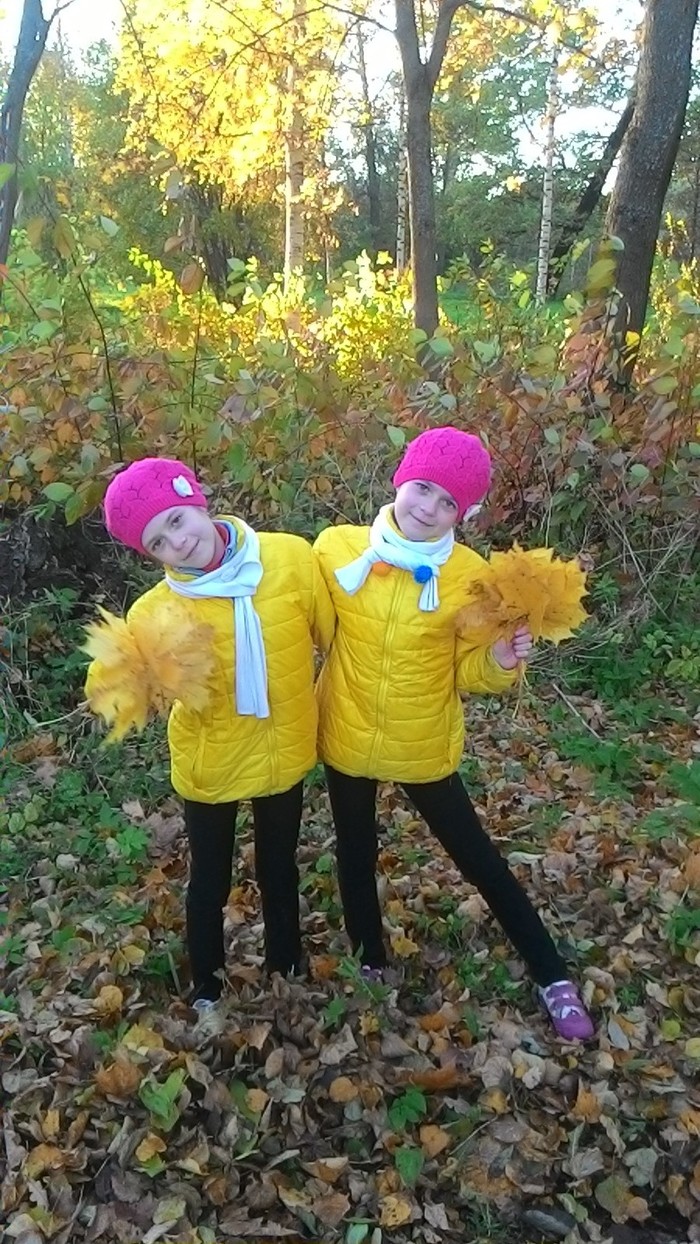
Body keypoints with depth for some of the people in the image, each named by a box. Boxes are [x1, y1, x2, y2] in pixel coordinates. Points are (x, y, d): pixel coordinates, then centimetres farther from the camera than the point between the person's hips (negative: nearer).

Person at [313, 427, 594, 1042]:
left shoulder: (468, 574, -15)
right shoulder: (336, 547, -13)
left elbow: (465, 672, -8)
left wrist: (499, 662, -27)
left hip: (425, 747, -2)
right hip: (347, 739, 2)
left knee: (477, 857, 12)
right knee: (357, 856, 22)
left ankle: (553, 977, 32)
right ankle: (371, 964, 50)